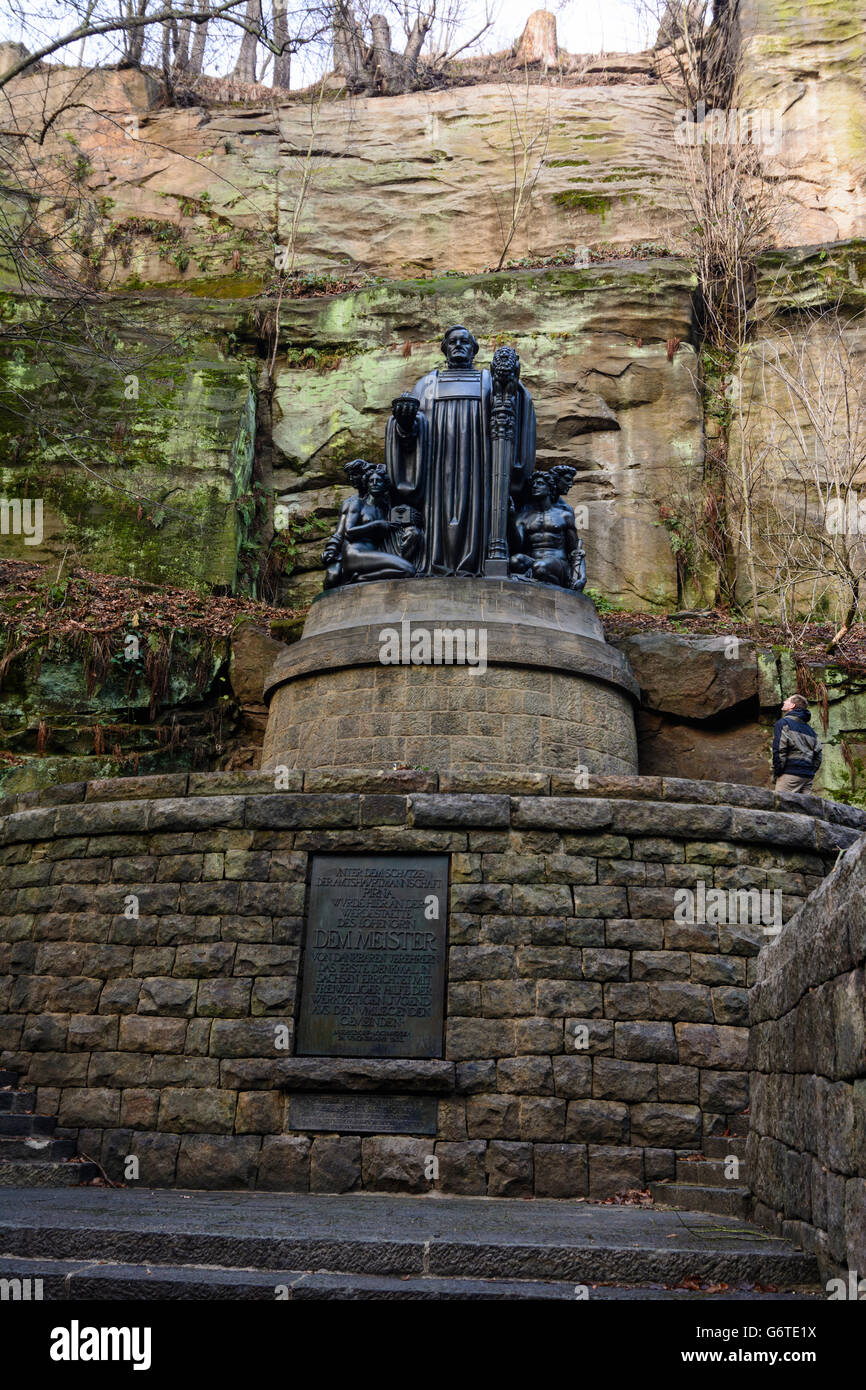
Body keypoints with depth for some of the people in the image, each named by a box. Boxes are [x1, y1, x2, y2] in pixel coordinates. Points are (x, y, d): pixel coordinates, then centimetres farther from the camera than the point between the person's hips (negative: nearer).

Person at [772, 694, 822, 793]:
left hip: (790, 774, -7)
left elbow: (779, 750, -11)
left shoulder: (783, 723, -1)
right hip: (808, 776, 7)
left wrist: (776, 773, -6)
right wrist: (810, 772, 17)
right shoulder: (810, 729, 21)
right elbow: (818, 756, 16)